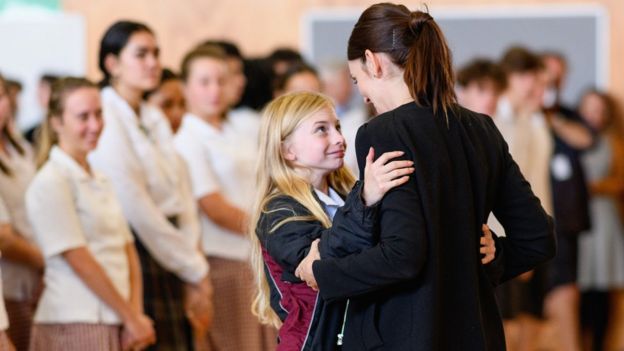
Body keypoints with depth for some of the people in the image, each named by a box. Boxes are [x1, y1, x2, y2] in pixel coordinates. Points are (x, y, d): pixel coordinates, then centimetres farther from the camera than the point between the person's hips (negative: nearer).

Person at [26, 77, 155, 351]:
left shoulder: (100, 182, 16)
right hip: (76, 327, -7)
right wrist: (132, 318, -9)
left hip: (115, 326, 7)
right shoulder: (50, 183, -8)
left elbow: (129, 252, 11)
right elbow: (81, 262, -12)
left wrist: (136, 316, -3)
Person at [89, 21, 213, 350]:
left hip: (170, 256, 8)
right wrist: (195, 271, -8)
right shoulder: (106, 119, -11)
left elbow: (183, 198, 11)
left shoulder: (155, 119, 15)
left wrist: (194, 272, -1)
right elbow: (137, 211, -14)